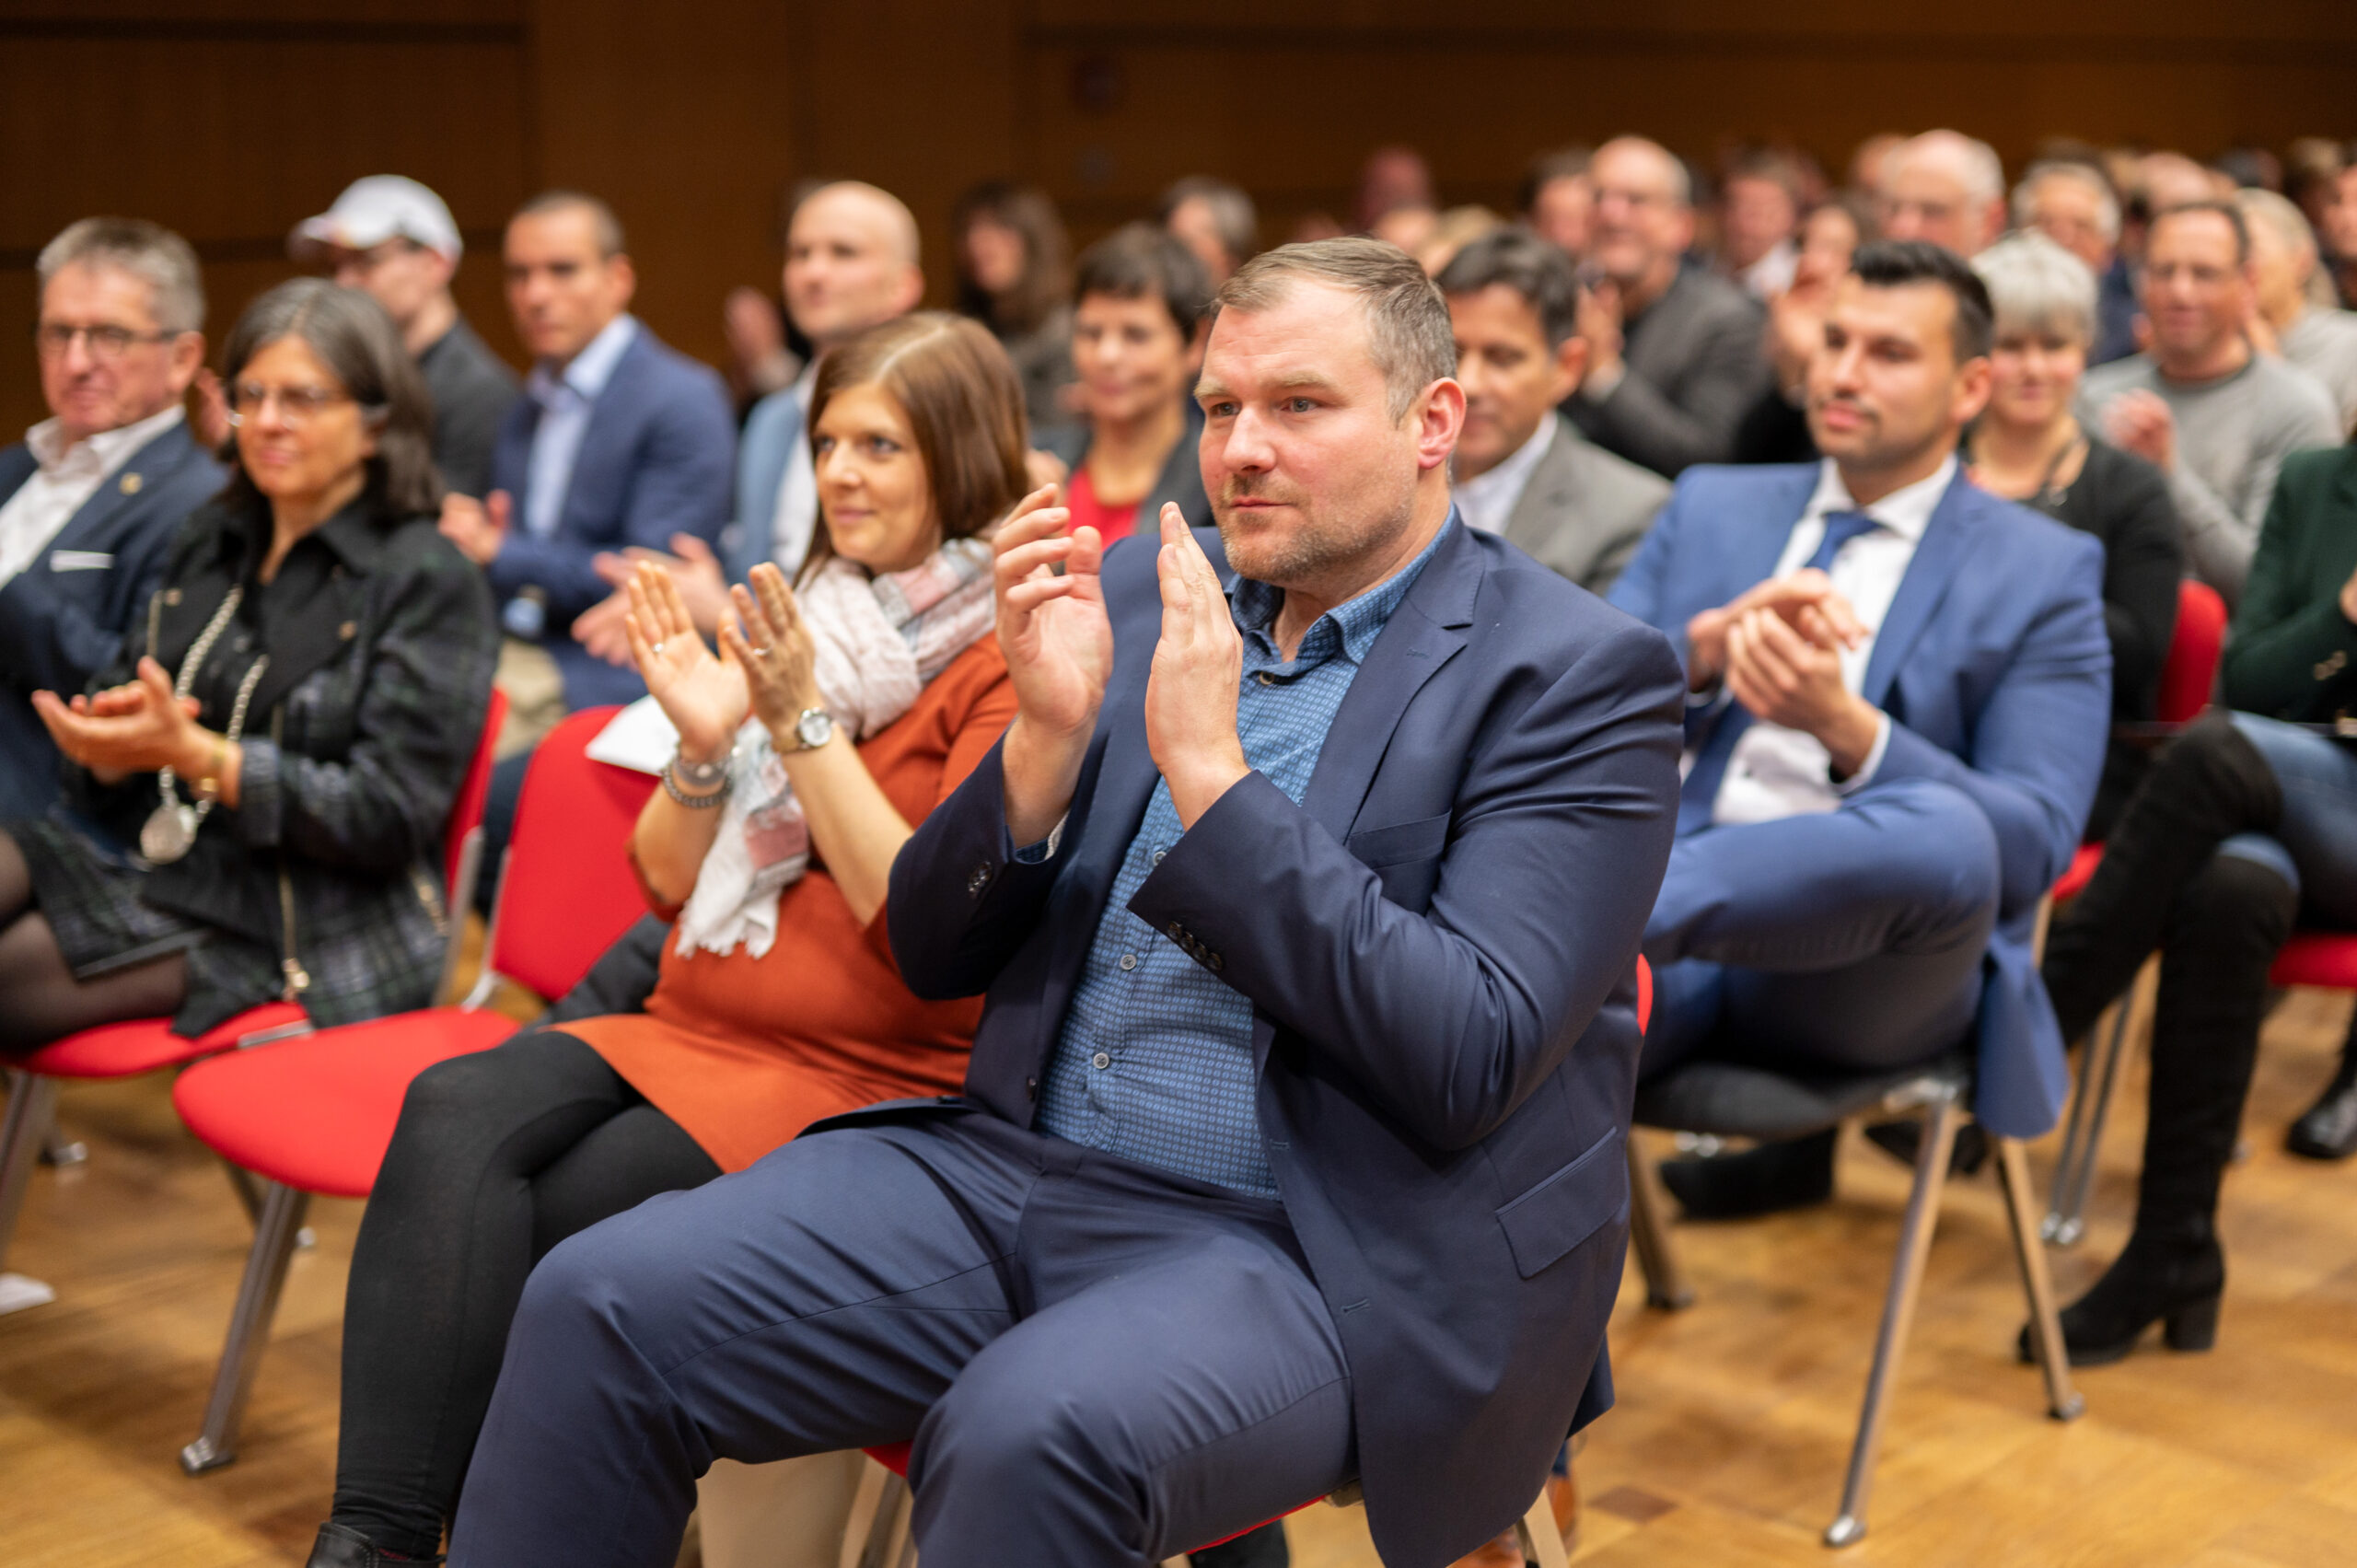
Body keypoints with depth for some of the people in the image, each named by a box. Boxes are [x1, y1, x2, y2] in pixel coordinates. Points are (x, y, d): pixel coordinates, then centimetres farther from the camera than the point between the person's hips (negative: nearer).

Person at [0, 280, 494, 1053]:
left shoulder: (429, 584, -8)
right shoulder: (210, 541, 15)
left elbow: (389, 816, -14)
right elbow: (121, 691, 16)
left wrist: (196, 755, -23)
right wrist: (107, 737, -11)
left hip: (297, 931, -7)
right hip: (141, 844, 7)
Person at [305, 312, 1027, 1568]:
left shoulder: (1008, 664, -6)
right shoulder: (804, 623, 16)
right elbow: (668, 885, 16)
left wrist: (805, 726, -16)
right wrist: (705, 745, -4)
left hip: (864, 1079, -6)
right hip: (693, 1031, 6)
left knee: (542, 1220, -25)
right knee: (455, 1112, -22)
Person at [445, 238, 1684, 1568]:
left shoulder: (1579, 675, -6)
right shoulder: (1135, 599, 11)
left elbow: (1469, 1063, -18)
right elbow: (935, 956, 10)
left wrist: (1209, 768, -19)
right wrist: (1049, 735, -9)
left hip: (1322, 1255, -5)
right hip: (1017, 1165, 6)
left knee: (1032, 1432, -35)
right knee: (599, 1307, -12)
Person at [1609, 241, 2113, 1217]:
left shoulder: (2042, 572, 10)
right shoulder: (1711, 507, 21)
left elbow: (2035, 844, -1)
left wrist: (1848, 728, -16)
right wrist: (1708, 644, -9)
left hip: (1860, 962, -2)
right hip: (1674, 923, 3)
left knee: (1945, 832, -40)